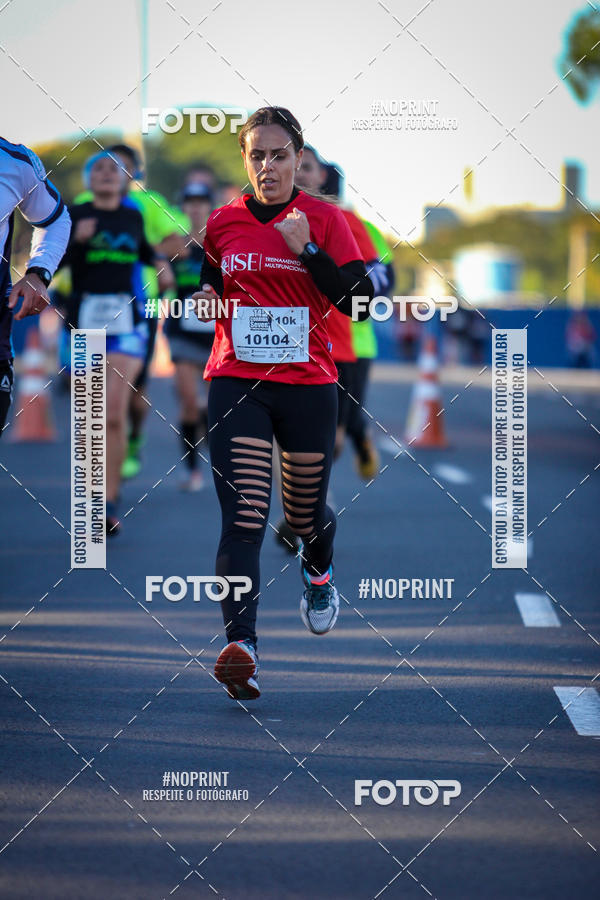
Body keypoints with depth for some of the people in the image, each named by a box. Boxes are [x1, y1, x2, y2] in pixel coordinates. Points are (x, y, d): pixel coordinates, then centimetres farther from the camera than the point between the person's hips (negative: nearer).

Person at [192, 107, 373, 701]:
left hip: (308, 384, 0)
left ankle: (318, 569, 52)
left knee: (305, 512, 14)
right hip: (236, 382, 0)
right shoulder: (223, 223, 6)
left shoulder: (324, 219, -1)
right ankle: (240, 645, -26)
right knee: (243, 516, -16)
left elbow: (359, 301, -9)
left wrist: (307, 249, -18)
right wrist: (204, 297, 0)